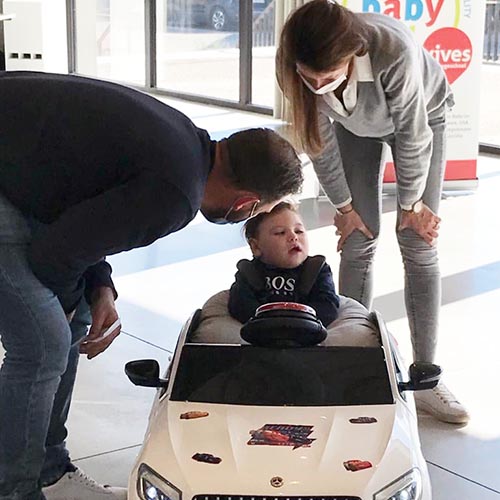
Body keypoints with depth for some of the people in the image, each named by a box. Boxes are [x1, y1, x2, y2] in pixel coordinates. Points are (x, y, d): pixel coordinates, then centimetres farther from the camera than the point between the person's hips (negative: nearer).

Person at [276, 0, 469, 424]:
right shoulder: (293, 66, -33)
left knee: (418, 244, -7)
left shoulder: (395, 53, -45)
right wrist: (343, 206, -8)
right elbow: (319, 138, -16)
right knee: (359, 241, -4)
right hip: (356, 125, 3)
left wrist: (410, 203, -15)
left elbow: (411, 134, -28)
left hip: (421, 116, -2)